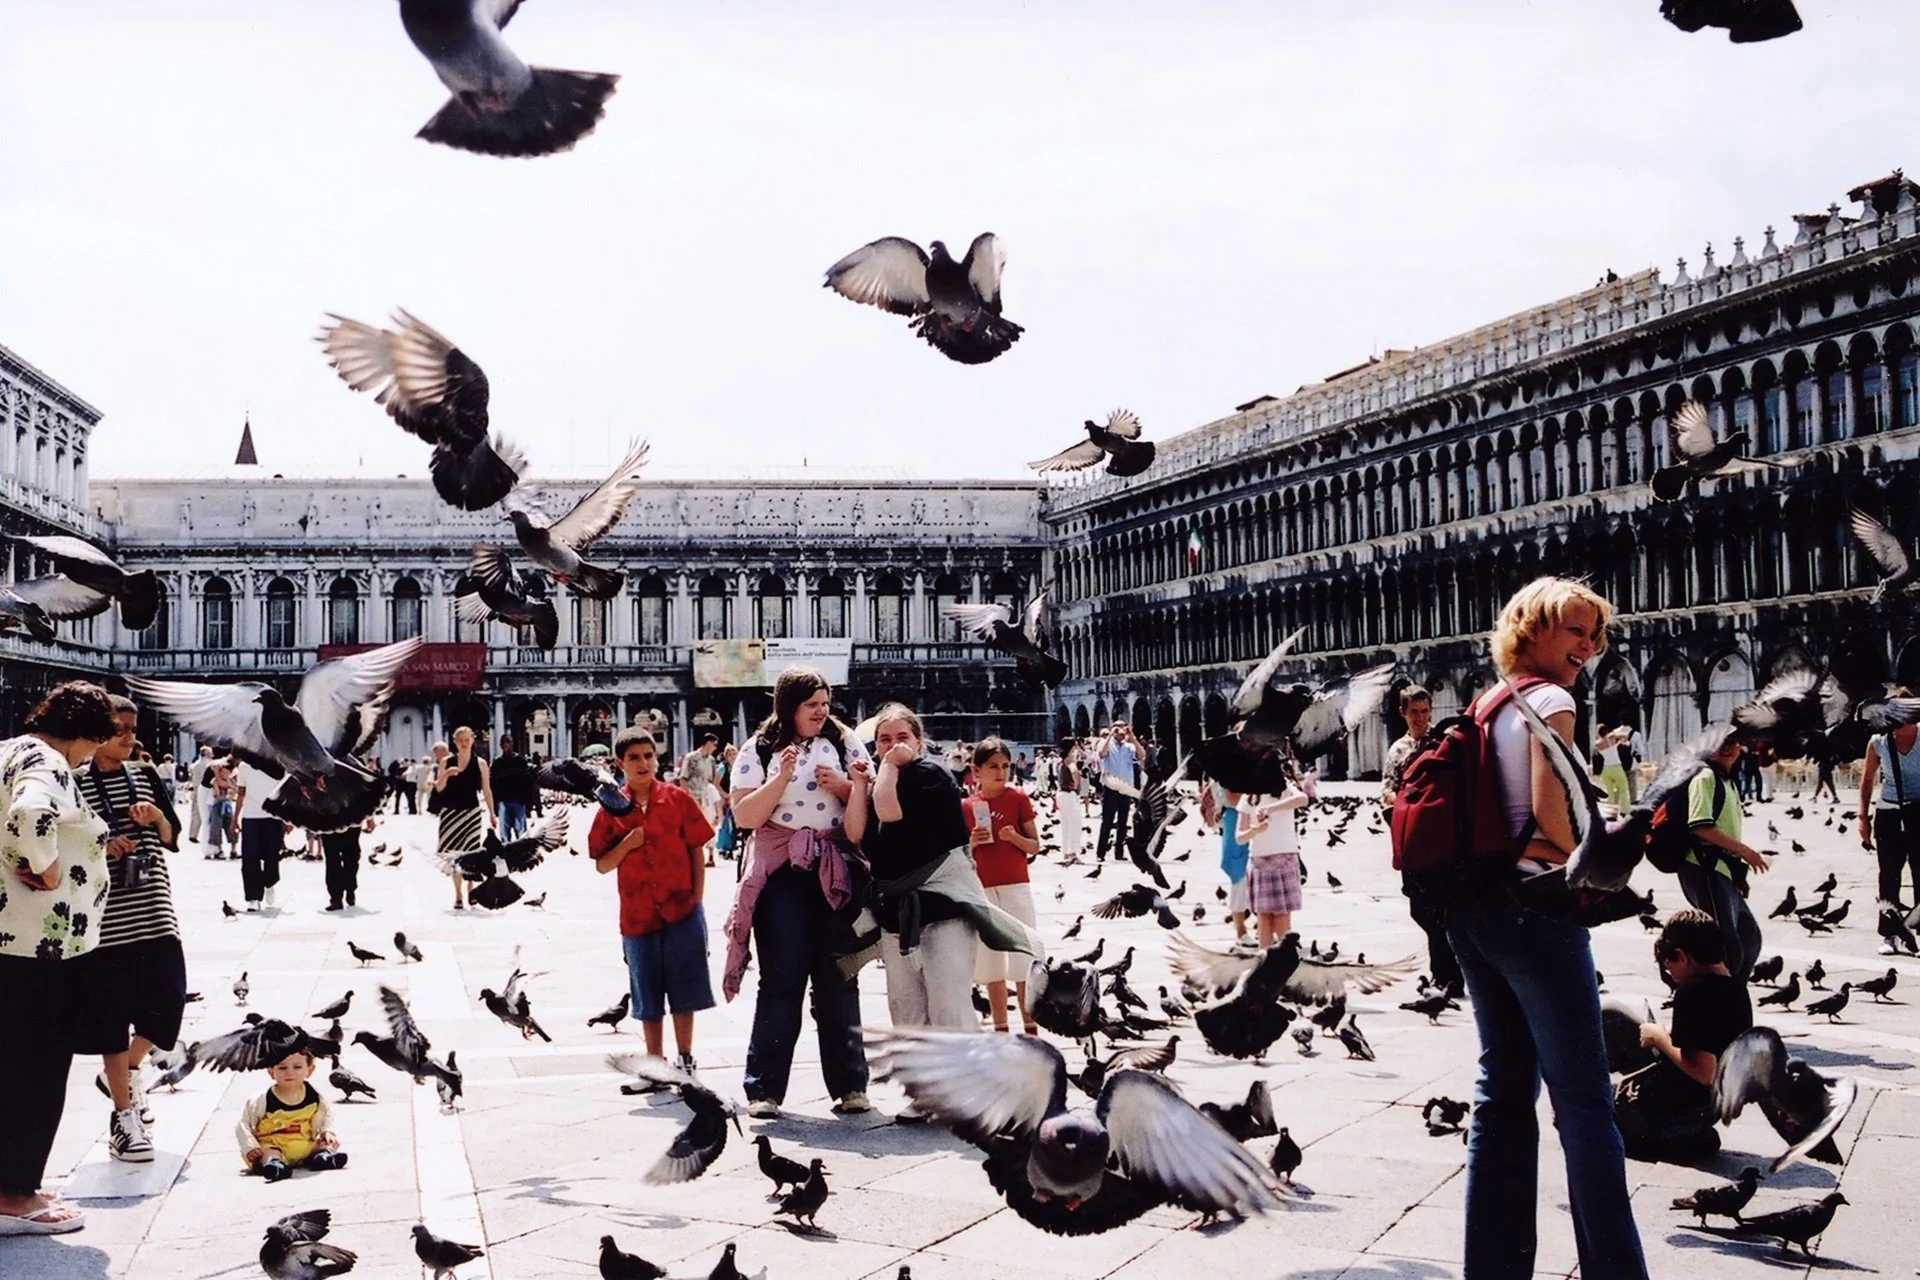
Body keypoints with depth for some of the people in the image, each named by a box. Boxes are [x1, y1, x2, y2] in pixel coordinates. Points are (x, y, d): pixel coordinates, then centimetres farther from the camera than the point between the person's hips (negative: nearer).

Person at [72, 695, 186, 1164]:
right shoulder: (74, 783, -2)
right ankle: (123, 1116, 9)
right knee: (112, 1015, 1)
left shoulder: (145, 776, 9)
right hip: (105, 919, -4)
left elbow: (173, 840, 12)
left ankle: (126, 1072, 30)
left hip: (154, 912, 4)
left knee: (167, 1002, 1)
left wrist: (157, 816, -7)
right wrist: (98, 847, -15)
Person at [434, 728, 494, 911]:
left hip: (472, 812, -1)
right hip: (451, 811, 1)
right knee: (453, 853, 1)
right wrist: (446, 774, -17)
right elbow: (439, 788, 2)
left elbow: (486, 790, 6)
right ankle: (458, 894, 7)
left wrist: (492, 814, 4)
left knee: (470, 853, -6)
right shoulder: (446, 761, 4)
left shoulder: (480, 763, 3)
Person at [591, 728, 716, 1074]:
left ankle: (685, 1062, 16)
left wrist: (697, 899, -3)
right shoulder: (611, 808, 1)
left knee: (683, 989, 4)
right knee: (648, 994, 9)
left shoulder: (677, 799, -2)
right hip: (638, 913, 1)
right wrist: (626, 844, -14)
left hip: (682, 909, -1)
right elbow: (601, 865, 3)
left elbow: (697, 851, 3)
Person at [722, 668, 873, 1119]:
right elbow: (744, 816, -6)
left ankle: (850, 1085, 11)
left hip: (837, 874, 2)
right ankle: (764, 1089, 2)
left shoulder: (845, 743, 8)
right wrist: (781, 777, -15)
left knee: (839, 980, 5)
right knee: (782, 980, -3)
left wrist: (845, 788, -9)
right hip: (781, 875, -2)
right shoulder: (760, 751, 3)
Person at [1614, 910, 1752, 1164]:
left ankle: (1684, 1140, -7)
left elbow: (1704, 1072, -28)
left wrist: (1661, 1039, -15)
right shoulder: (1736, 988, 4)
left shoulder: (1692, 991, -23)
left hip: (1683, 1104, -10)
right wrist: (1668, 1038, 9)